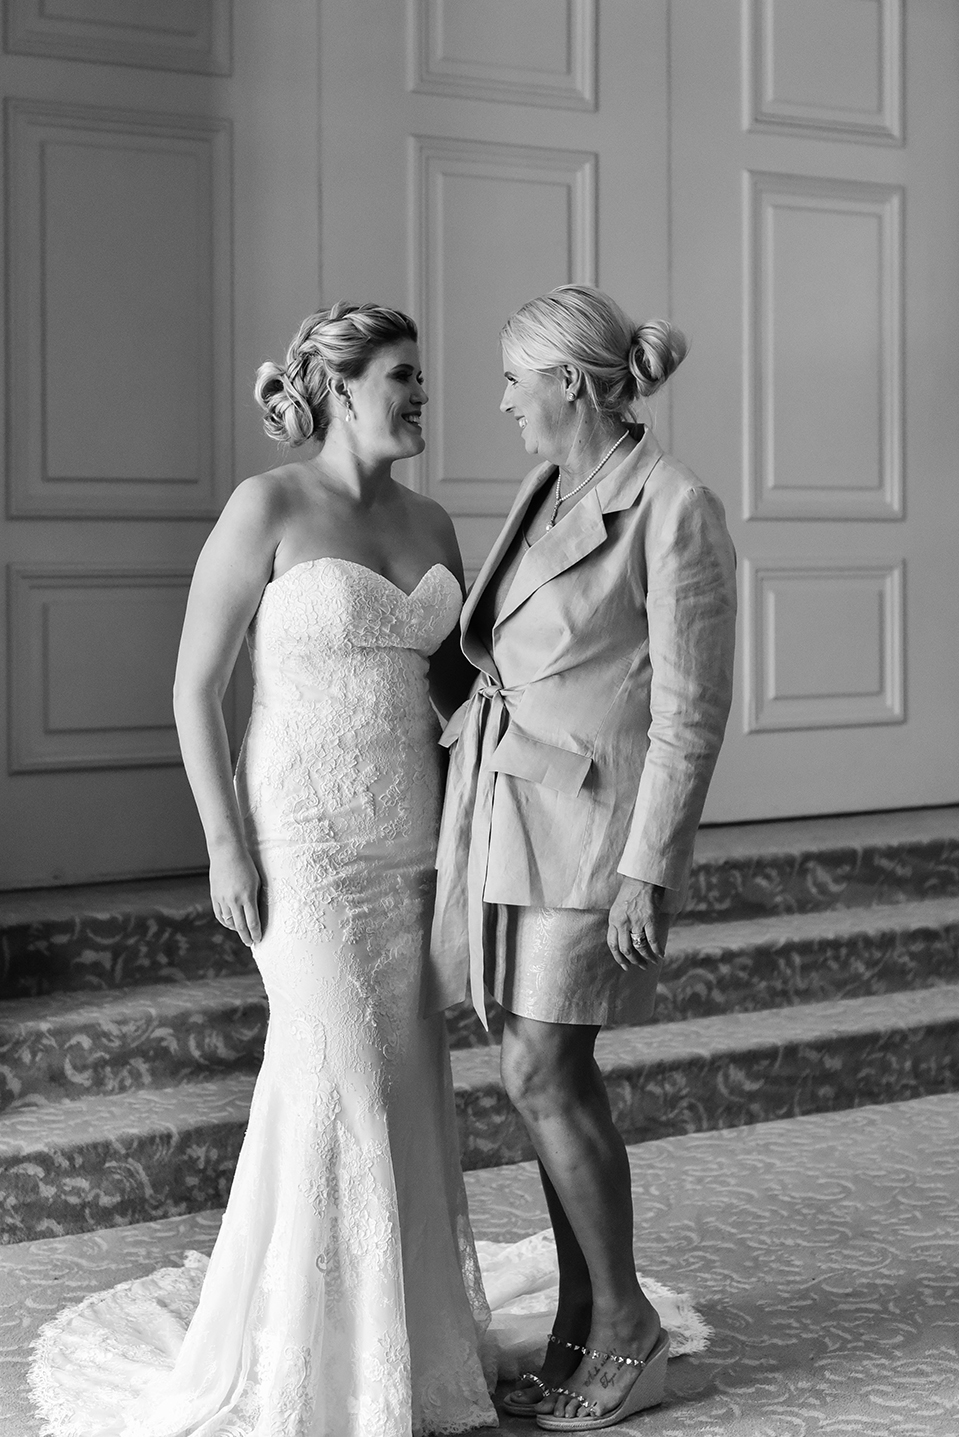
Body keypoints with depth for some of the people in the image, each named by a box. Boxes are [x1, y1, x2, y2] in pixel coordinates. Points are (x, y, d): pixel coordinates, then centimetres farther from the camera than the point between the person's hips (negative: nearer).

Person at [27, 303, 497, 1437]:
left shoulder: (428, 523, 9)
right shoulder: (266, 506, -10)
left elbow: (461, 679, 18)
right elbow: (195, 684, -9)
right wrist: (225, 843, -14)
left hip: (410, 834, 7)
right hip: (304, 831, -6)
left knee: (404, 1077, 8)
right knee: (335, 1070, -9)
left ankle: (400, 1332, 22)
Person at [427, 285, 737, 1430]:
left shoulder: (678, 512, -14)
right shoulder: (548, 491, 10)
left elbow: (692, 709, -15)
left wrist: (647, 874, -18)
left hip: (594, 820, -8)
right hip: (507, 809, 8)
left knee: (539, 1076, -9)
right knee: (554, 1072, 8)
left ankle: (626, 1327, 6)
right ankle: (580, 1330, 17)